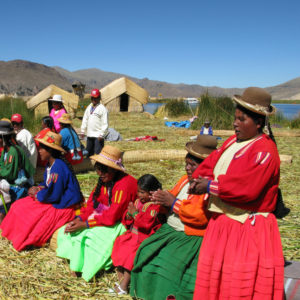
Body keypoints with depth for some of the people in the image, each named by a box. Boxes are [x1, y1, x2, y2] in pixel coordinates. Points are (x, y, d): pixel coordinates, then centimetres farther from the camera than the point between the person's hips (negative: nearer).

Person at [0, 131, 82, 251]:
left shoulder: (59, 167, -26)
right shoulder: (51, 164, 4)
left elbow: (54, 195, -25)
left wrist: (38, 195, -8)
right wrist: (38, 188, -2)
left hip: (63, 206, -10)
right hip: (55, 199, 10)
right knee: (19, 206, 9)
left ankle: (23, 241, 12)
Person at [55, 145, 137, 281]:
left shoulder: (125, 184, -23)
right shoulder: (104, 181, 5)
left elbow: (112, 216, -25)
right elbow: (91, 204, 7)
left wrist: (85, 224, -23)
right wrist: (79, 219, -12)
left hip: (117, 224, -9)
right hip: (101, 218, 9)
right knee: (65, 231, -2)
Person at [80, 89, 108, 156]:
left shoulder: (102, 109, -8)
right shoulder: (89, 108, 14)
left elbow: (105, 124, -11)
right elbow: (85, 120, 19)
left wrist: (101, 134, -15)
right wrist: (83, 131, 14)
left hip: (98, 136, -7)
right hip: (89, 134, 7)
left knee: (98, 153, -9)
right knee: (89, 152, 17)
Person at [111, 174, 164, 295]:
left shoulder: (155, 206, -10)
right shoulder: (138, 201, 12)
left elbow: (146, 223, -21)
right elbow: (127, 221, 18)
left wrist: (135, 213, -14)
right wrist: (129, 215, -4)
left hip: (144, 237, -8)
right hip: (132, 234, 8)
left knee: (132, 252, -26)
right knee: (119, 243, -9)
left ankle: (123, 286, -15)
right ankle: (121, 281, -4)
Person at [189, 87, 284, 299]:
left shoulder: (264, 151, -18)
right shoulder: (233, 142, 10)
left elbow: (245, 188, -27)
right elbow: (210, 164, 14)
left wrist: (210, 186, -16)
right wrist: (200, 180, -8)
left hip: (248, 229, -8)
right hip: (222, 224, 8)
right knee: (214, 276, 15)